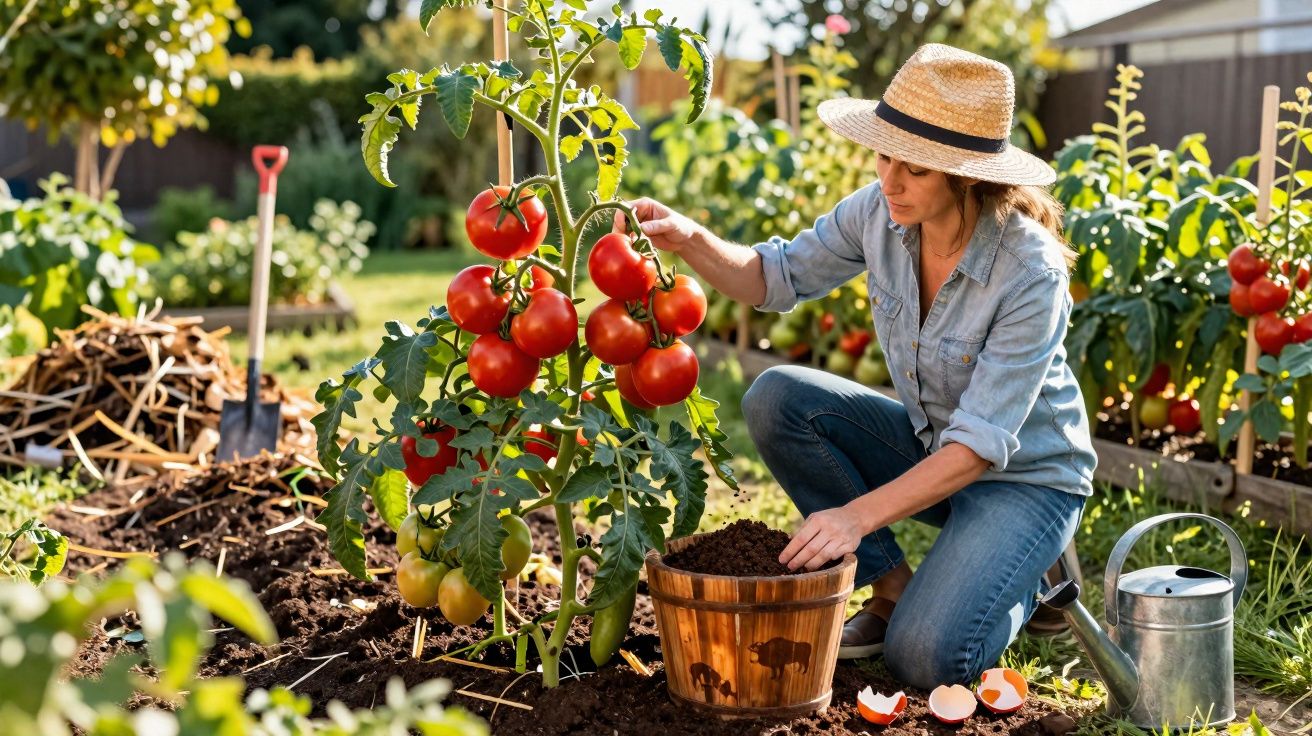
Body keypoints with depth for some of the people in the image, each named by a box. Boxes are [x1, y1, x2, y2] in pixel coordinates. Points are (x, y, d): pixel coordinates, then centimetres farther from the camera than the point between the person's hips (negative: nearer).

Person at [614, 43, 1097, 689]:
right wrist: (690, 240, -23)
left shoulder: (1031, 271, -30)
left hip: (1025, 474, -6)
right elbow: (776, 278, -3)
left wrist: (859, 515, -38)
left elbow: (982, 443, -30)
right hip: (928, 446, 6)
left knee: (924, 660, -24)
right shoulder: (880, 211, -15)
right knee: (775, 398, -18)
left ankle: (1024, 580, 10)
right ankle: (890, 585, -3)